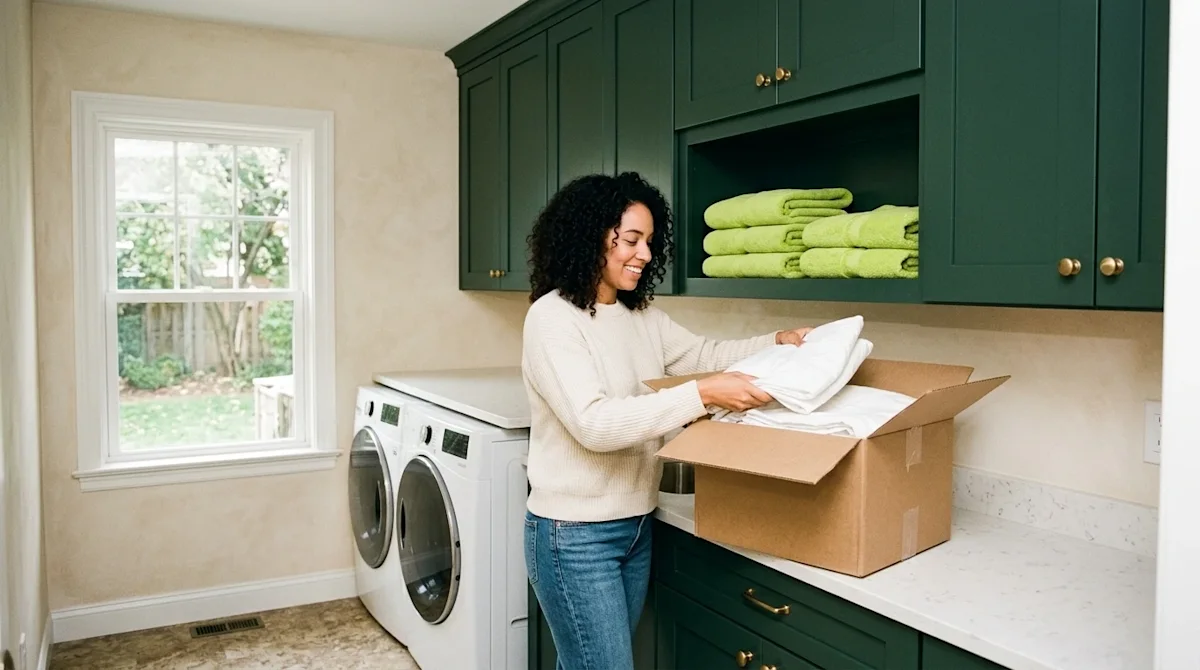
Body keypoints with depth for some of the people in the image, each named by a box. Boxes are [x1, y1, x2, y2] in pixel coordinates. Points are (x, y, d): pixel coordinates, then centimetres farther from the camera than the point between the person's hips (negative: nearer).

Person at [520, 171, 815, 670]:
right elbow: (593, 424, -27)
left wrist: (779, 343, 0)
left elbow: (705, 355, 16)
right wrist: (703, 396, -31)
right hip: (575, 536, -7)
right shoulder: (552, 317, -17)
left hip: (635, 527, 7)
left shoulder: (642, 317, 7)